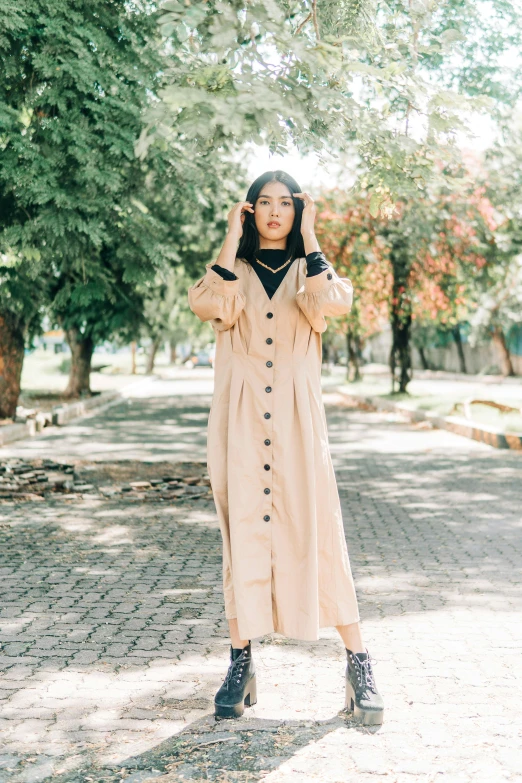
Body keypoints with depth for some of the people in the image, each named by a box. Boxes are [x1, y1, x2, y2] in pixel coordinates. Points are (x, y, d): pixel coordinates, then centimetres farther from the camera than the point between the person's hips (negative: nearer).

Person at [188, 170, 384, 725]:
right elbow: (211, 306, -11)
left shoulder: (308, 269, 12)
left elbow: (330, 304, -13)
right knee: (241, 531, 1)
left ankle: (358, 665, 2)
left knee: (316, 531, -5)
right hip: (239, 419, 1)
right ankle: (241, 664, 10)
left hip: (297, 417, -1)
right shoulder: (233, 269, 13)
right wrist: (232, 239, -4)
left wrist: (309, 236, -5)